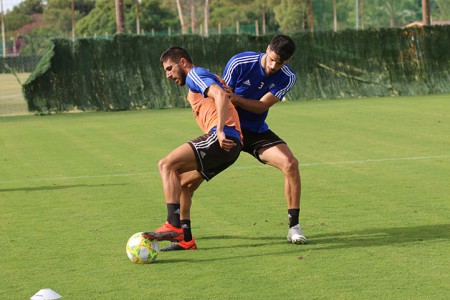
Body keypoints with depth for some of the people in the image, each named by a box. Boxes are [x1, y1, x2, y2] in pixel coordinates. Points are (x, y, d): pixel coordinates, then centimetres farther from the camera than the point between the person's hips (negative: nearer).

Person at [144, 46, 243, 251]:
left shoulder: (195, 75, 2)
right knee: (183, 184, 17)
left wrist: (220, 131, -24)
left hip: (221, 139, -10)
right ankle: (185, 238, 15)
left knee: (166, 165, -15)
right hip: (227, 143, 10)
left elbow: (220, 94, -17)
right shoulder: (197, 81, 32)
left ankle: (174, 225, -26)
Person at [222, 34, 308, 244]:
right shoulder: (240, 63, -17)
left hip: (257, 132, 2)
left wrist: (237, 98, -37)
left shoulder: (287, 78, -11)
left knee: (290, 163, -20)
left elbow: (261, 106, -18)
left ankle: (294, 226, -10)